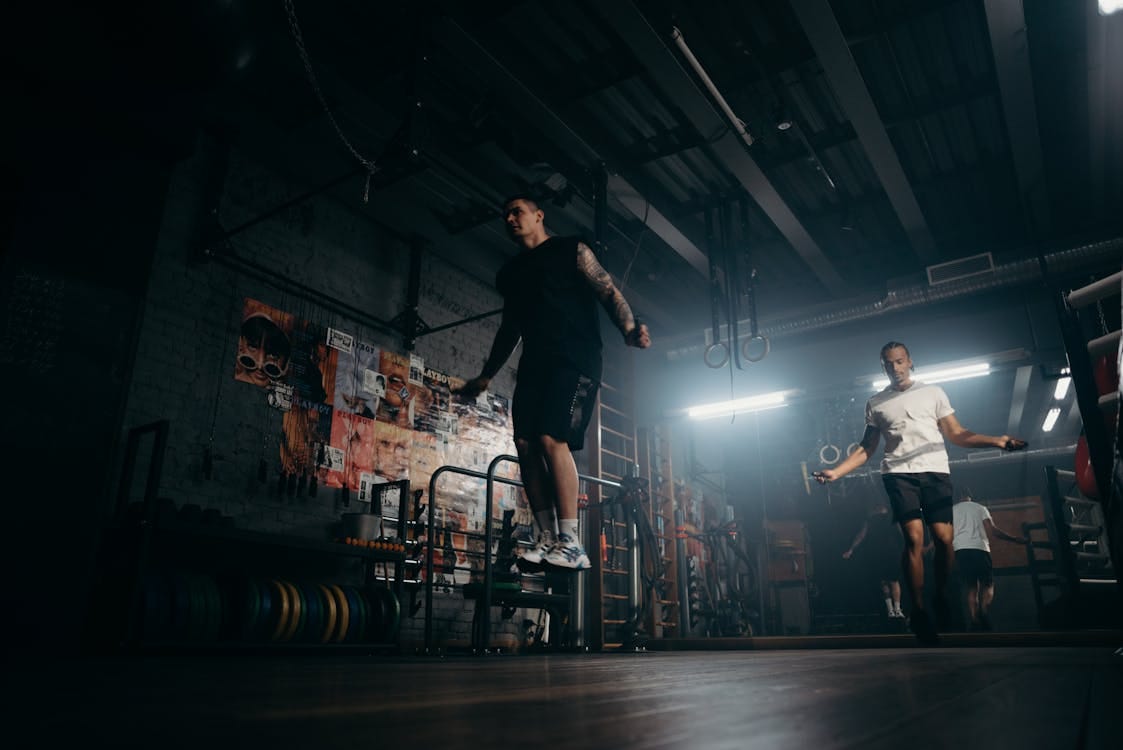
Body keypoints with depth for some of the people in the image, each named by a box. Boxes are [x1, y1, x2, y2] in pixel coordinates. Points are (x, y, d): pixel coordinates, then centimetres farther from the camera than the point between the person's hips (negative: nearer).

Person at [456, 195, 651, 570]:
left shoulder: (571, 251, 7)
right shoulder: (509, 272, 24)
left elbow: (608, 292, -3)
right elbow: (509, 327, 30)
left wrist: (629, 328, -22)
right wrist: (486, 375, 30)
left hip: (575, 360, -6)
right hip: (534, 364, 6)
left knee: (552, 438, -21)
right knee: (525, 444, -7)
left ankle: (571, 542, -18)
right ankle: (548, 538, -2)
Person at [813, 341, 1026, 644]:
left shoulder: (933, 392, 16)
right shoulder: (875, 404, 16)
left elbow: (957, 434, 11)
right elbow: (866, 448, 15)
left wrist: (996, 441, -5)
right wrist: (837, 471, 2)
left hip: (936, 471, 1)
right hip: (899, 474, 0)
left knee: (944, 538, -10)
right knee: (914, 538, -14)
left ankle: (941, 599, 14)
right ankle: (919, 611, -7)